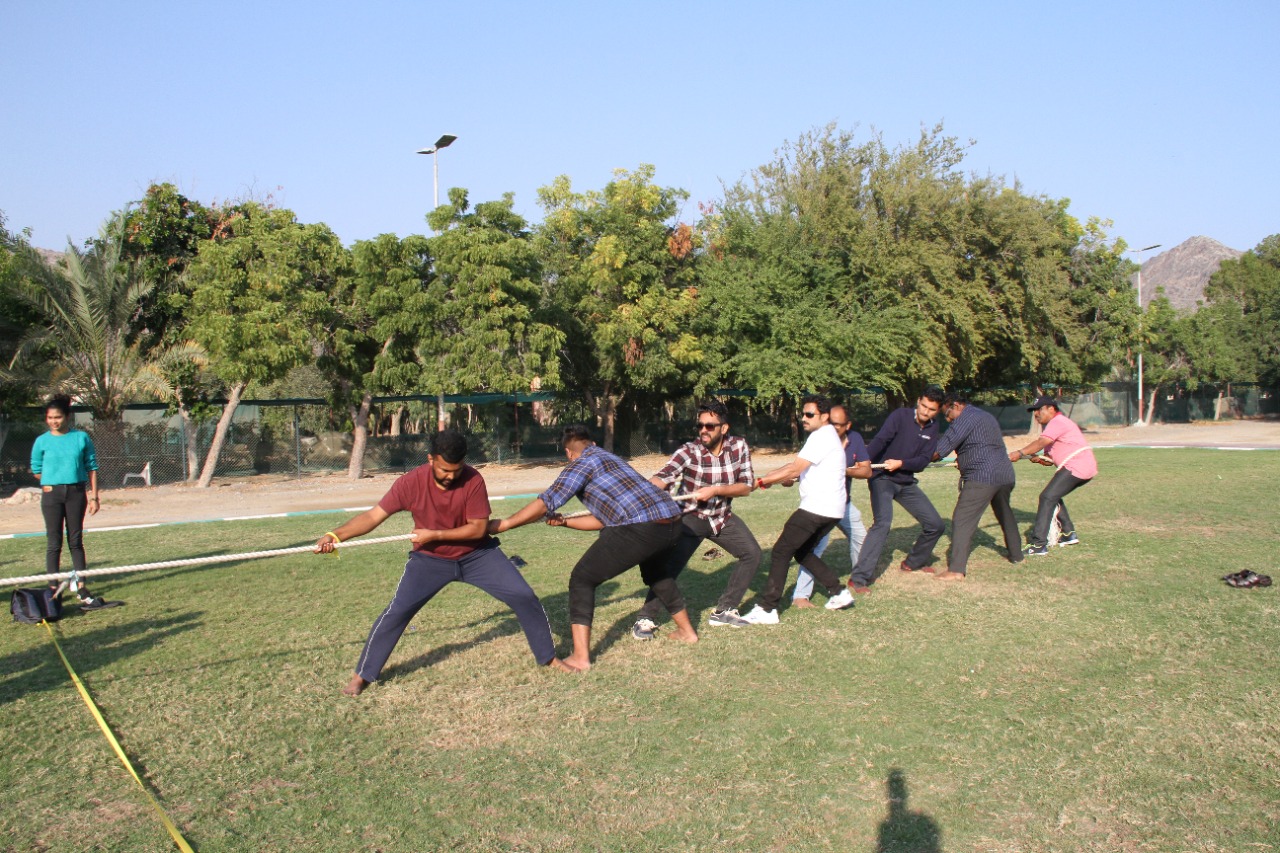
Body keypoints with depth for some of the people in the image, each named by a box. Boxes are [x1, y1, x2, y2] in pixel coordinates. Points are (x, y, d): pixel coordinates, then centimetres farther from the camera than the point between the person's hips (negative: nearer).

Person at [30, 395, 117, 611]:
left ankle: (80, 586, 12)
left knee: (76, 541, 7)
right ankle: (54, 588, 7)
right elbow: (36, 471, 10)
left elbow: (92, 467, 4)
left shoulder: (82, 438, 1)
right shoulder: (42, 441, 0)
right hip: (51, 494, 0)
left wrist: (94, 496, 0)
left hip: (76, 493, 1)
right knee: (54, 543, 2)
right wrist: (56, 480, 2)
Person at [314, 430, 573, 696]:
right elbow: (373, 516, -19)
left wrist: (435, 535, -27)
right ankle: (362, 675, 7)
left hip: (477, 554, 0)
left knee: (524, 597, -6)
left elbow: (478, 528, -21)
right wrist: (336, 535, -31)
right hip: (430, 559, 0)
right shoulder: (411, 483, -21)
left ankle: (548, 657, 15)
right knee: (397, 611, -12)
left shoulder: (473, 480, -23)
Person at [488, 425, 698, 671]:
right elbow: (603, 519, 31)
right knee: (655, 572, 38)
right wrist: (564, 522, 30)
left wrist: (504, 524, 6)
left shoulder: (583, 463, 5)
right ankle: (686, 630, 47)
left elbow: (546, 503, -2)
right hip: (672, 522, 9)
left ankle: (580, 657, -1)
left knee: (582, 579, 5)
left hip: (641, 528, -9)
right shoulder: (608, 458, 31)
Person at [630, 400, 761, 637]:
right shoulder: (688, 451, -22)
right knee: (670, 566, -17)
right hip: (690, 518, -5)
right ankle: (645, 619, -3)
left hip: (722, 516, 5)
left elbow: (746, 486, -8)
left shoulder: (739, 446, -11)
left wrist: (715, 490, -25)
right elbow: (661, 478, -35)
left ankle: (724, 611, 16)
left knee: (752, 553, 3)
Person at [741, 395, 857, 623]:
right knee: (802, 552, 21)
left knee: (781, 551, -7)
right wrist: (767, 478, 8)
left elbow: (794, 470, -17)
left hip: (817, 508, -10)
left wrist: (761, 482, -9)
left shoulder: (821, 436, -12)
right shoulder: (826, 436, 21)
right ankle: (838, 593, 19)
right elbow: (797, 467, 18)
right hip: (831, 509, 10)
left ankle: (766, 609, -8)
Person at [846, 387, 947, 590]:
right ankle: (859, 578, -27)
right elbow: (880, 440, -28)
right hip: (882, 478, -7)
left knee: (936, 525, 9)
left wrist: (901, 464, -24)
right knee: (883, 522, -28)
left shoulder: (932, 428, 3)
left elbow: (923, 461, -6)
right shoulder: (901, 415, -13)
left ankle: (913, 562, 34)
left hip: (907, 482, 7)